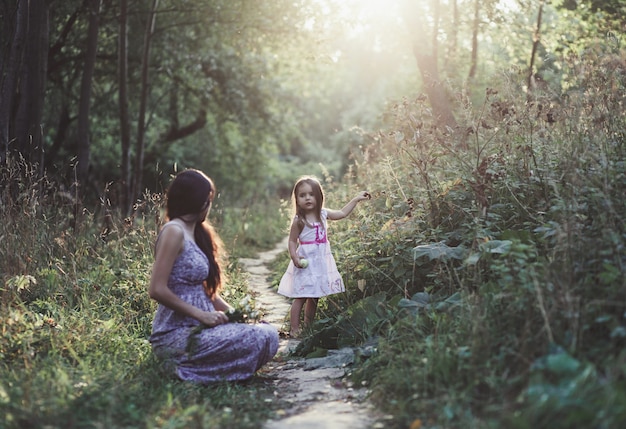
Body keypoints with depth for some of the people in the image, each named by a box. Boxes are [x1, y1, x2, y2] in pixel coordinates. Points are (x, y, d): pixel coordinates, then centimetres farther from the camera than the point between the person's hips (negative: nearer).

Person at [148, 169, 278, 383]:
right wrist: (201, 315, -18)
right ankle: (184, 366, -8)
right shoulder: (174, 231, -11)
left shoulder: (195, 233, 17)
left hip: (195, 328, 9)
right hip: (176, 335, -9)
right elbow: (157, 290, -18)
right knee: (260, 338, -20)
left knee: (269, 332, -2)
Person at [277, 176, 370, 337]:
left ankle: (308, 326, 22)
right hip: (306, 262, -6)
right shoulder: (299, 221, -12)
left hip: (322, 261, 6)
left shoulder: (323, 214, 5)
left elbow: (342, 213, 18)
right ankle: (294, 329, 1)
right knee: (300, 297, -6)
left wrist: (356, 199, 18)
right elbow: (292, 241, -8)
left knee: (314, 297, 12)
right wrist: (294, 257, -23)